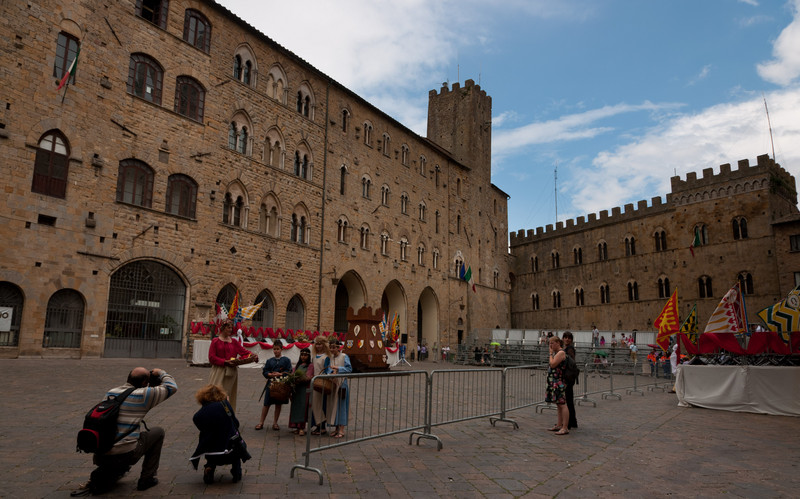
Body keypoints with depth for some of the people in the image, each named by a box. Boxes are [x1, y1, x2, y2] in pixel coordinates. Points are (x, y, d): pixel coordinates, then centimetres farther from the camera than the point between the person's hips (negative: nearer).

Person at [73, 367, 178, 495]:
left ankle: (99, 478, 8)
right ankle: (146, 478, 16)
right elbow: (171, 387, -1)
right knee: (158, 432, 15)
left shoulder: (111, 392, 10)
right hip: (125, 455, -7)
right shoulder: (142, 395, -8)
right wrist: (161, 373, 17)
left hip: (100, 455, 7)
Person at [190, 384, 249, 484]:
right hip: (231, 453, -1)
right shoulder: (225, 404, -4)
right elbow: (236, 424, 5)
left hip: (211, 456, 2)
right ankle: (236, 469, 17)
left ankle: (209, 468, 10)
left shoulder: (197, 416, 0)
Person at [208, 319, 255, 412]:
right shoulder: (215, 341, 0)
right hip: (219, 371, -3)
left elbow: (243, 351, 6)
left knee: (230, 396, 5)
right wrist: (225, 362, -17)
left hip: (231, 372, 4)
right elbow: (211, 357, -6)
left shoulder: (234, 341, 10)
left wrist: (252, 355, -14)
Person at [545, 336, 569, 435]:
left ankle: (565, 428, -7)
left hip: (559, 382, -10)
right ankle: (559, 425, 23)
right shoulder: (556, 353, 16)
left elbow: (552, 364, -20)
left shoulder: (561, 353, -13)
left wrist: (551, 353, -11)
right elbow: (552, 365, 18)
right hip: (554, 382, 10)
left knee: (562, 404, -8)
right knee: (558, 404, 15)